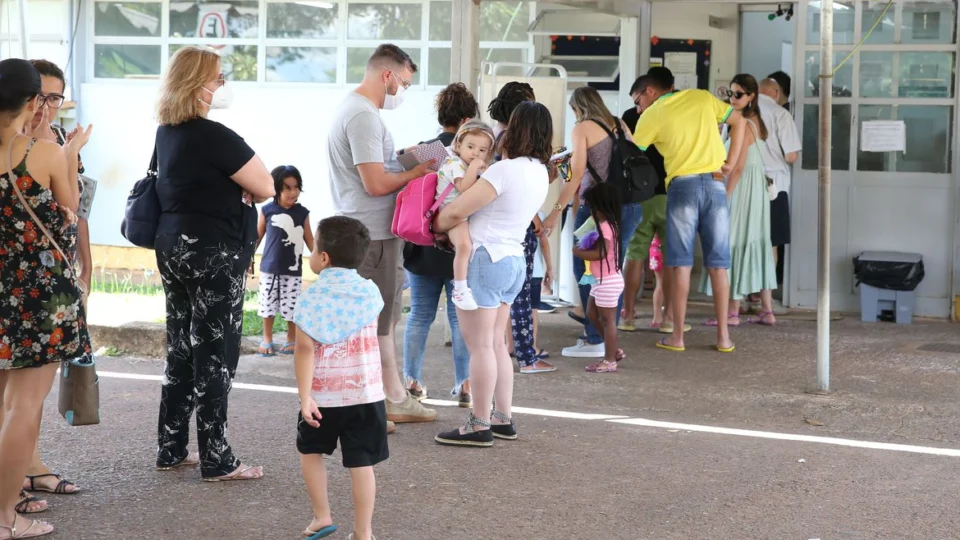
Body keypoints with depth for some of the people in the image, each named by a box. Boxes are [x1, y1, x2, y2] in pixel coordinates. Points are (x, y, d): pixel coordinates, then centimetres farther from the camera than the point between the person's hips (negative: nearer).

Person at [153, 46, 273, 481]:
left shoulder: (167, 133, 9)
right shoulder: (213, 136, -18)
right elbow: (266, 189, -12)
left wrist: (235, 183, 4)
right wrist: (245, 179, 6)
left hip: (174, 246, 9)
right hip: (213, 254, -9)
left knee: (182, 351, 14)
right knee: (215, 355, -2)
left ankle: (171, 450, 19)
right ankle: (216, 460, 3)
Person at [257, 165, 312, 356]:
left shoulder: (302, 213, -3)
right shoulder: (267, 210, -5)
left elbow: (309, 239, 4)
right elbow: (257, 236, 5)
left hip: (293, 270, 0)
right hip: (269, 268, 0)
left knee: (292, 306, 2)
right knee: (267, 305, 8)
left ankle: (292, 340, 18)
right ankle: (267, 339, 22)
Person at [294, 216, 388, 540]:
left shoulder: (311, 297, -10)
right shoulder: (370, 292, 0)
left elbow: (305, 349, -16)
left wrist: (305, 396, -16)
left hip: (324, 394, -2)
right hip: (366, 393, 2)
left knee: (310, 451, 21)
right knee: (361, 463, 2)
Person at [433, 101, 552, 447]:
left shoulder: (505, 170, -19)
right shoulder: (540, 173, 8)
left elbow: (456, 211, -18)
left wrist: (436, 227, 1)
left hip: (485, 260, -9)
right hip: (514, 261, 9)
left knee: (480, 346, -3)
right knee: (496, 344, 16)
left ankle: (480, 426, 0)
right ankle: (503, 419, 19)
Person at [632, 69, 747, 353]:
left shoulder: (652, 115, 3)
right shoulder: (702, 97, 13)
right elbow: (738, 121, 17)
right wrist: (731, 161, 12)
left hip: (682, 185, -3)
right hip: (715, 184, 3)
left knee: (680, 263, 2)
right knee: (718, 263, 5)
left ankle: (677, 336, 2)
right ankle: (723, 336, 6)